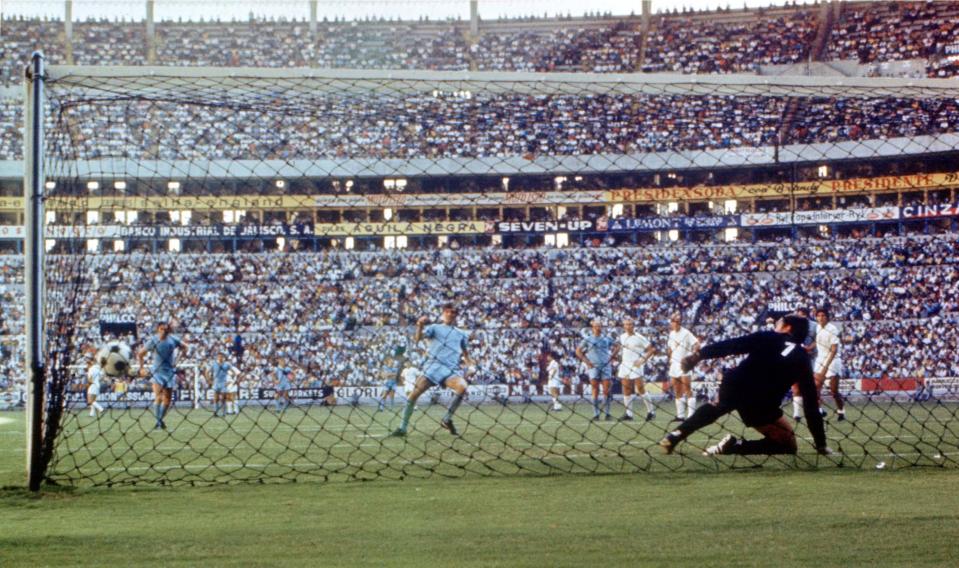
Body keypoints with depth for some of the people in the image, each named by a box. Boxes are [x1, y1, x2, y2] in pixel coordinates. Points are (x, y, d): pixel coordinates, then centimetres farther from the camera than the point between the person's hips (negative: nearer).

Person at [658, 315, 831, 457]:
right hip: (760, 405, -3)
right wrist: (822, 445, 17)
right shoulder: (803, 359, 15)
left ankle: (675, 436, 27)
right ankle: (733, 446, -6)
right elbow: (811, 403, 13)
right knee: (788, 444, 13)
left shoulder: (767, 337, 14)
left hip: (734, 384, 3)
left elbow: (731, 345, 1)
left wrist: (699, 354, 3)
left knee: (718, 406, 39)